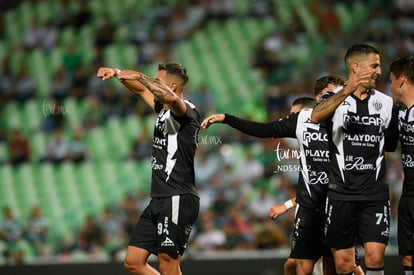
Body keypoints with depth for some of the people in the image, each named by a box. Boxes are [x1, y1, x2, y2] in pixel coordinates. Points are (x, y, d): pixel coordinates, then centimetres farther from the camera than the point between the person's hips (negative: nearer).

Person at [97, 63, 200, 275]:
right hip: (159, 200, 10)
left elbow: (170, 97, -33)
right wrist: (118, 73, 16)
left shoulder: (186, 111, -10)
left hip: (178, 200, -10)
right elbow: (142, 90, 31)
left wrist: (138, 76, -25)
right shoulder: (163, 110, 16)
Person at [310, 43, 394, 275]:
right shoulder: (336, 98, -1)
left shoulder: (386, 102, 9)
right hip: (342, 192, -1)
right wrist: (349, 89, -34)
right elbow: (316, 117, -24)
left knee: (375, 256, -12)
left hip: (375, 194, 1)